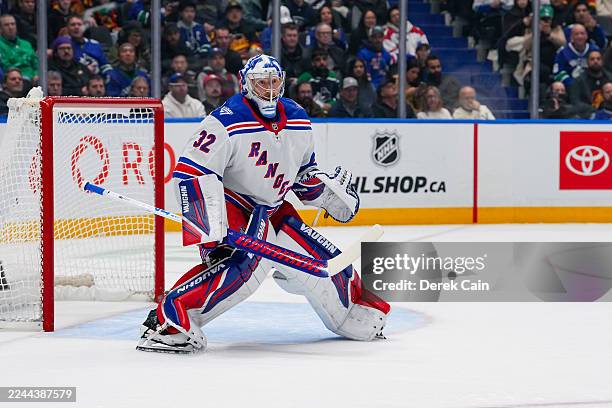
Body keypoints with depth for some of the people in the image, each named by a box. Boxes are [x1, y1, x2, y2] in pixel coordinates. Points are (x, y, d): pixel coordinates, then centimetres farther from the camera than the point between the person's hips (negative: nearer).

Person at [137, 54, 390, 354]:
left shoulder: (298, 121, 5)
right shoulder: (226, 122, -19)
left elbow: (304, 170, 22)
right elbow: (191, 172, -24)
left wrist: (330, 192, 6)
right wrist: (213, 227, -30)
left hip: (272, 210, 7)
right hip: (229, 207, -7)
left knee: (323, 259, 8)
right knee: (244, 263, -35)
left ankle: (357, 316, 38)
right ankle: (168, 321, -35)